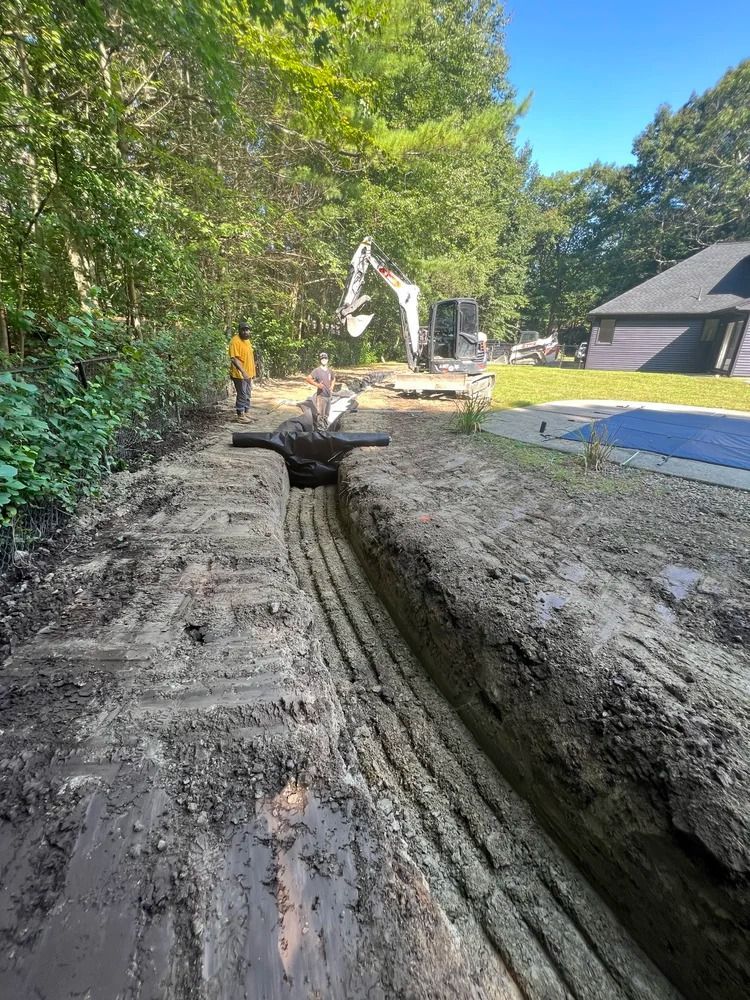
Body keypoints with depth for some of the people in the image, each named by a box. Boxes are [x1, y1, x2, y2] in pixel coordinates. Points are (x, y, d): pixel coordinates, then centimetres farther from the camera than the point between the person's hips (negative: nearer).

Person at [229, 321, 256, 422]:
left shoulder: (247, 340, 13)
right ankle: (240, 416, 4)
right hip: (239, 374, -9)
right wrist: (243, 371, -30)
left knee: (247, 395, 14)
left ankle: (245, 413, 24)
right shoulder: (235, 341, -15)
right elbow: (234, 359, -22)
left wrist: (252, 372, 20)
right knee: (242, 394, -4)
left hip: (248, 373, 9)